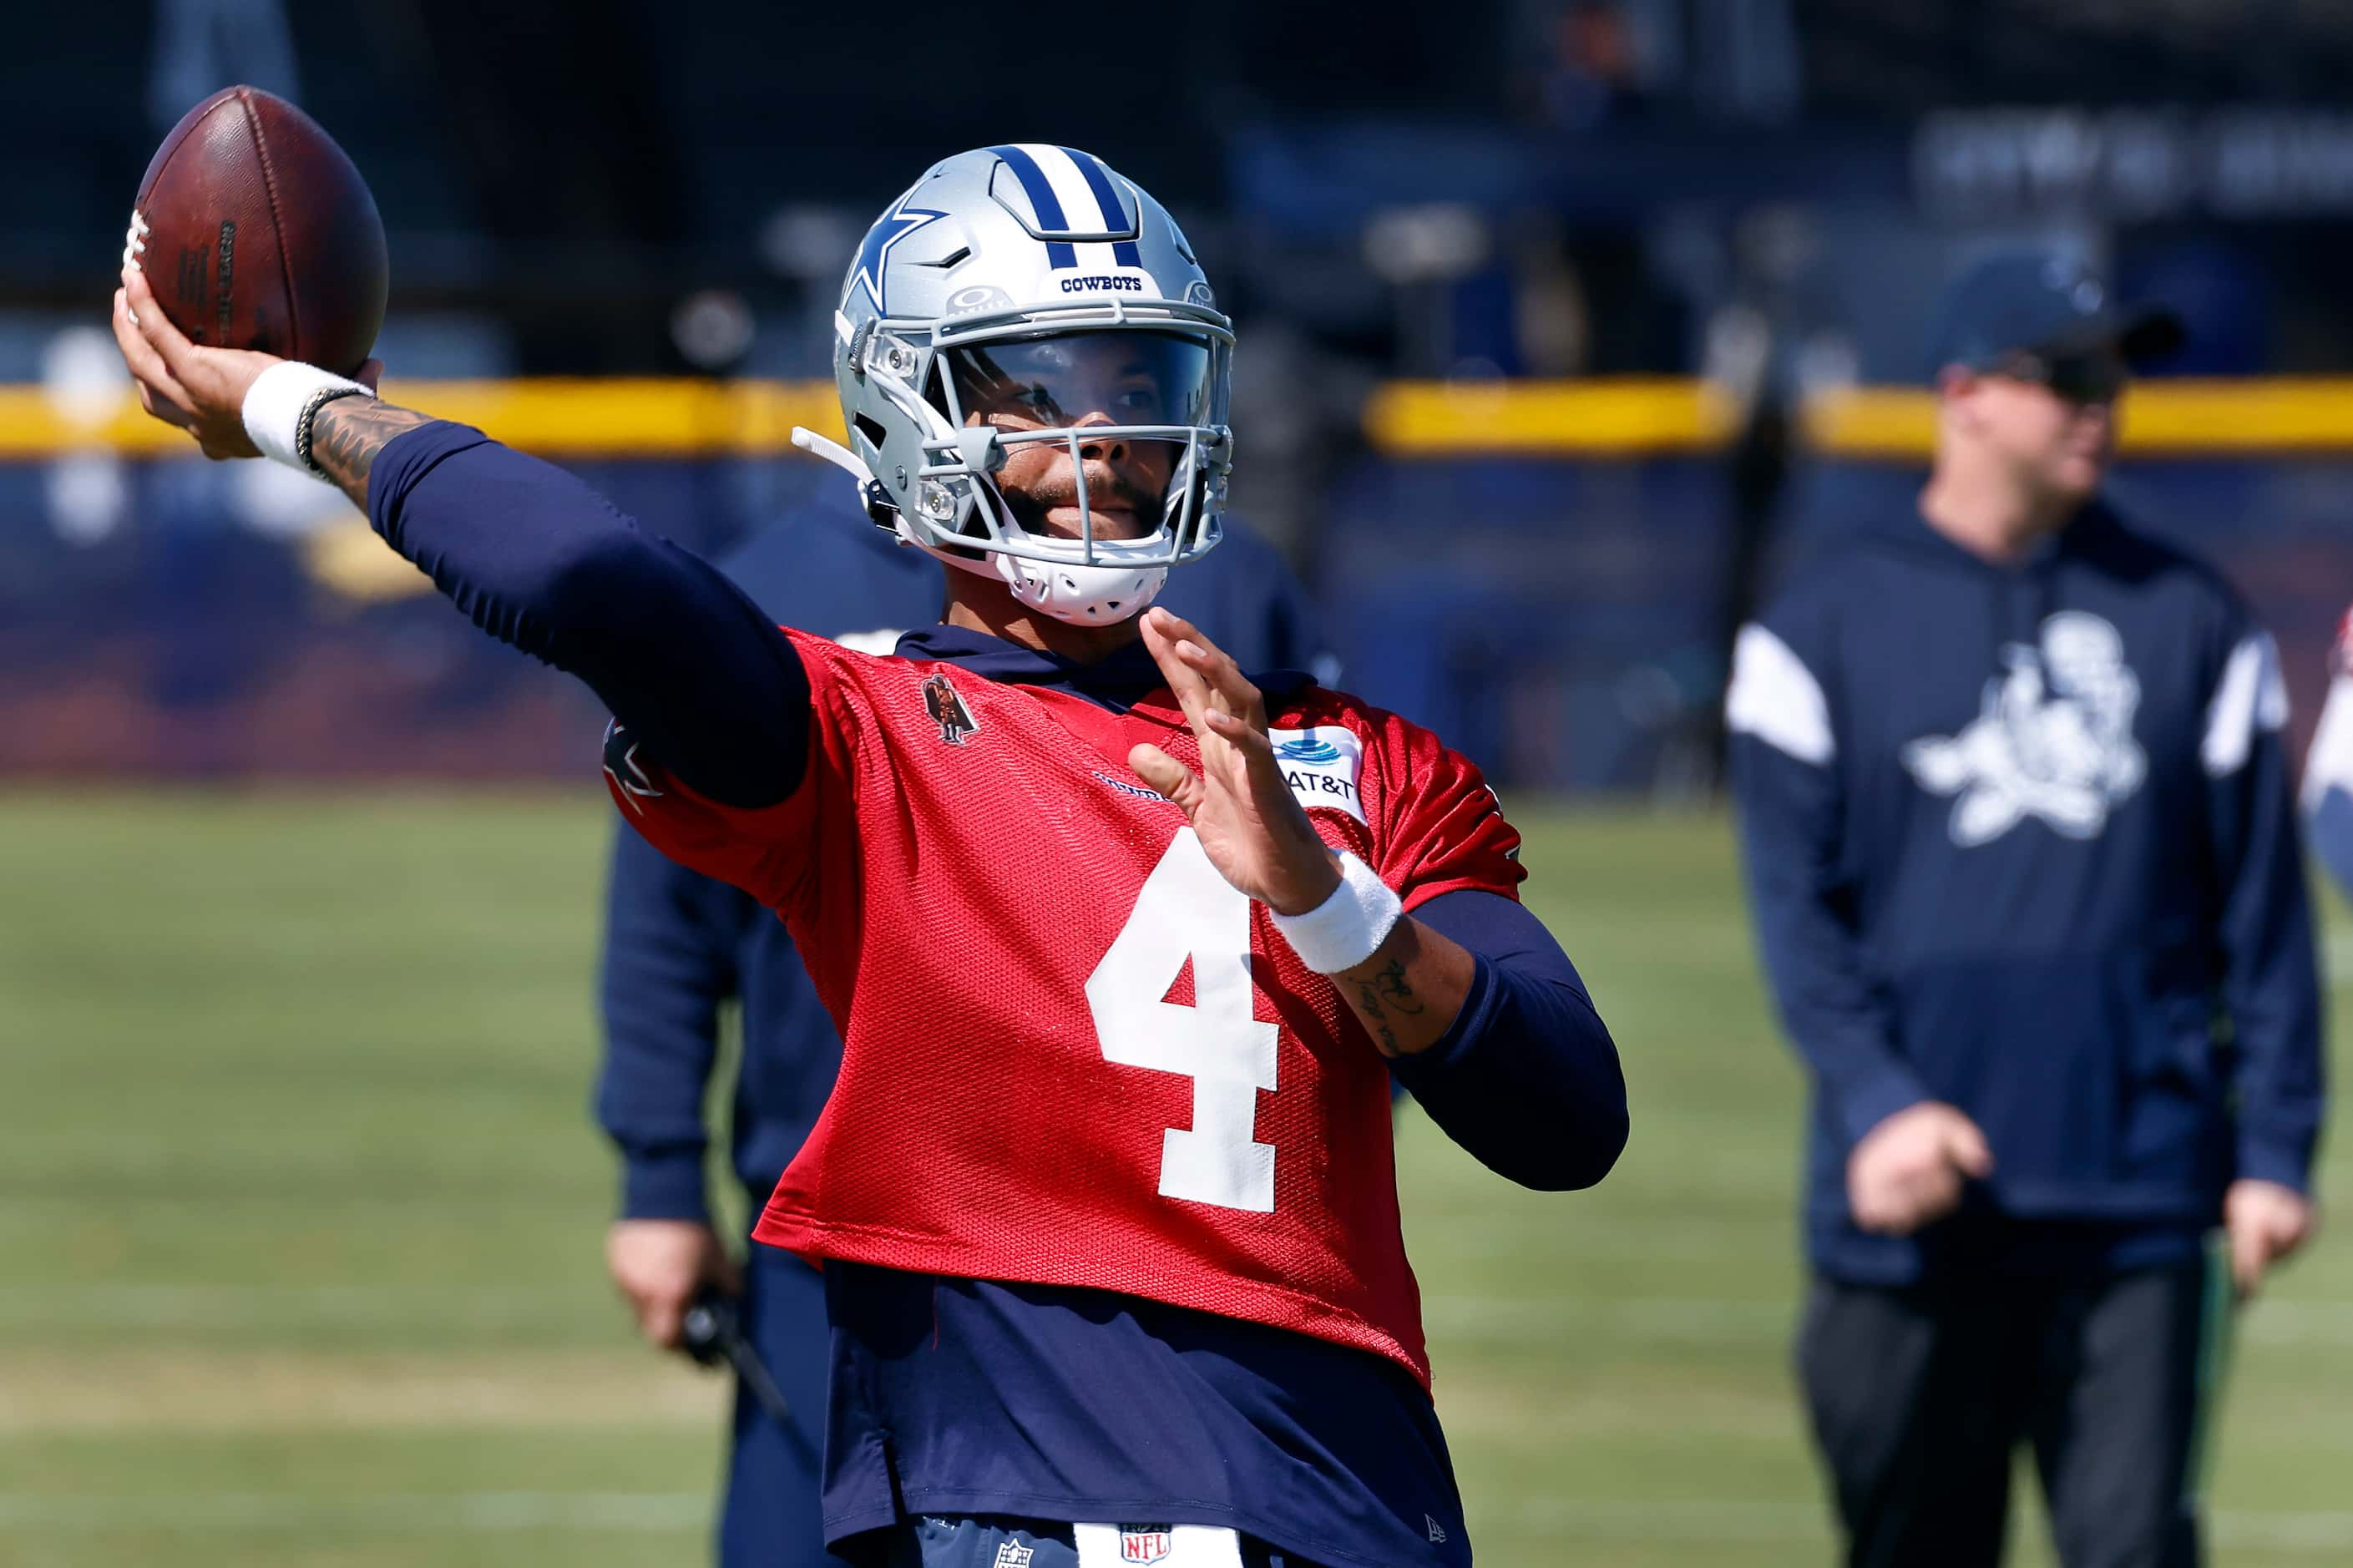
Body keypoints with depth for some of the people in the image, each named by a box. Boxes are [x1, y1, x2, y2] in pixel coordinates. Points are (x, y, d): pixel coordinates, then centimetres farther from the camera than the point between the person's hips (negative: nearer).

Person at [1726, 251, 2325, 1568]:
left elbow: (2263, 905, 8)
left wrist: (2276, 1149, 0)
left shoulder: (2192, 620, 9)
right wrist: (1877, 1101, -16)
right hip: (1915, 1189, 0)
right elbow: (1796, 903, -1)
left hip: (2140, 1203, 0)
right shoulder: (1830, 623, 5)